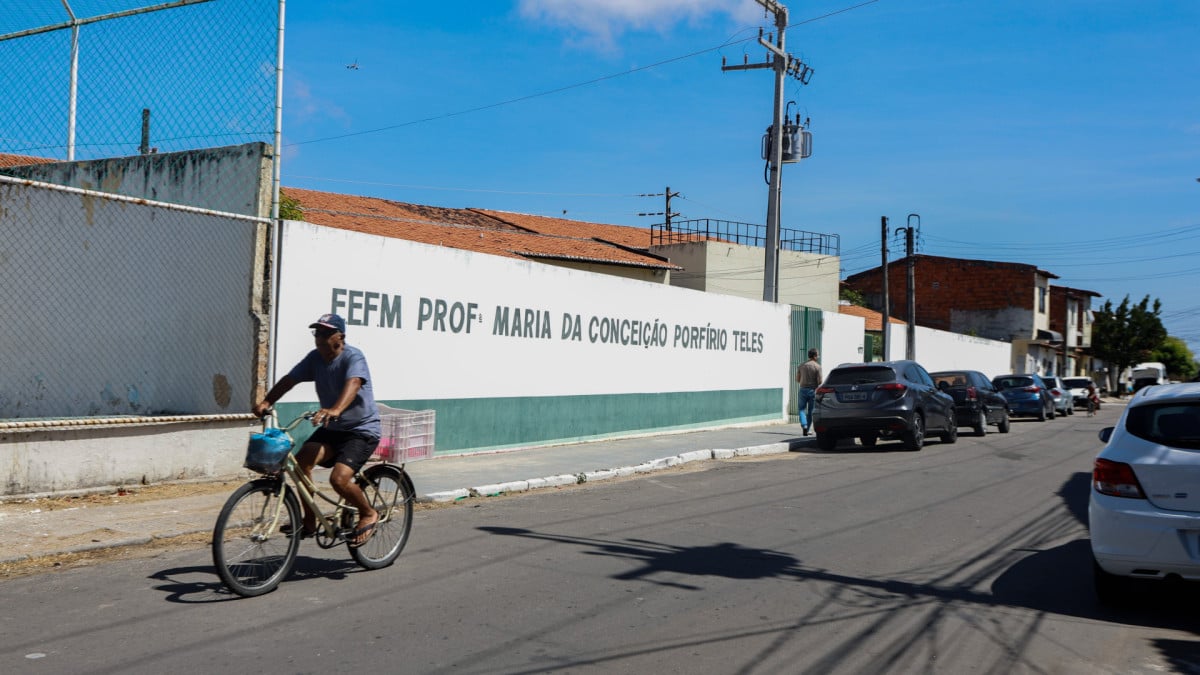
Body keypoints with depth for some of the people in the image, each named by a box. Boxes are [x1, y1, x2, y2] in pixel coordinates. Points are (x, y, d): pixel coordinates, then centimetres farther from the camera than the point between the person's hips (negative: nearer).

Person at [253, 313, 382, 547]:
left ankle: (369, 514, 4)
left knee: (339, 479, -24)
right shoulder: (315, 358, 2)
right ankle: (309, 521, -4)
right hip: (332, 429, 7)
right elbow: (289, 379, -3)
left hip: (362, 429, -6)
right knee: (301, 460, -19)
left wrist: (335, 410, -55)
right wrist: (266, 402, -20)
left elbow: (353, 384, -37)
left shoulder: (353, 357, -18)